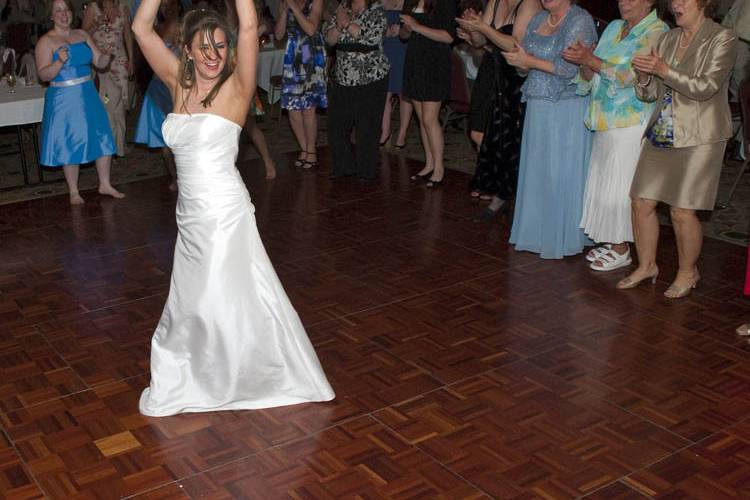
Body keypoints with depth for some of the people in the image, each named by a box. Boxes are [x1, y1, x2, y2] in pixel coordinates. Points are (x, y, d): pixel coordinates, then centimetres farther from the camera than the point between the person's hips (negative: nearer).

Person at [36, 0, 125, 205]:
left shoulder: (82, 35, 8)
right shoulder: (46, 42, -8)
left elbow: (99, 62, 8)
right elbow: (43, 75, -14)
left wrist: (108, 54, -13)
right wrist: (60, 61, -31)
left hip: (88, 95, 5)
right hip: (63, 99, -5)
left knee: (102, 138, 6)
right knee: (70, 144, 3)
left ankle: (104, 184, 21)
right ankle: (74, 192, 16)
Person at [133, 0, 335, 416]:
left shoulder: (235, 88, -7)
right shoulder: (180, 83, 5)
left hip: (225, 212, -5)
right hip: (190, 213, 5)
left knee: (230, 298, 3)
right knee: (191, 301, 18)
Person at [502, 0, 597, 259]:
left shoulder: (580, 21, -10)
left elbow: (570, 69, -19)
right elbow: (526, 63, 12)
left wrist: (530, 61, -17)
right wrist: (518, 60, -11)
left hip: (567, 110, -7)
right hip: (538, 108, 7)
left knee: (562, 174, 0)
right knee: (536, 169, 11)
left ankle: (562, 238, 11)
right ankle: (538, 230, 23)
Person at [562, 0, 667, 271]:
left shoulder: (656, 32, -8)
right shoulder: (613, 28, 14)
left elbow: (630, 75, -20)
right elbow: (590, 77, 10)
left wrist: (590, 60, -22)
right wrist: (585, 60, -11)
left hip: (631, 124, -7)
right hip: (605, 122, 7)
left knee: (618, 187, -3)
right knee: (601, 182, 11)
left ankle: (621, 249, 10)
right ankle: (610, 241, 24)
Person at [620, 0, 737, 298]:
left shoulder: (722, 38, -5)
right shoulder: (668, 39, 12)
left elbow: (706, 88, -17)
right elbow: (649, 94, 12)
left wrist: (664, 71, -23)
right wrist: (645, 76, -10)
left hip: (698, 138, -6)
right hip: (661, 134, 6)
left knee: (682, 212, -5)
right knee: (642, 202, 4)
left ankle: (688, 272, 16)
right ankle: (646, 266, 22)